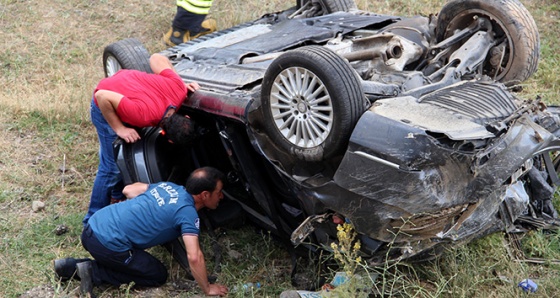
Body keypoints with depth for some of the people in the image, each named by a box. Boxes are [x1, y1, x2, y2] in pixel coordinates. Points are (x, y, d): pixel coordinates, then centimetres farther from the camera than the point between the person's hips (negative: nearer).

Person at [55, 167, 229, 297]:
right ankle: (94, 272, -1)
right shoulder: (187, 212, -10)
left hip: (93, 228, 8)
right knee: (158, 276, 10)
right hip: (107, 244, -8)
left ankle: (72, 266, 17)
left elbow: (128, 190, 23)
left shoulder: (168, 186, 13)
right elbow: (194, 257, -19)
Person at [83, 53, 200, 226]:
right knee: (112, 168, -6)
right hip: (106, 108, -7)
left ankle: (117, 197, 41)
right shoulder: (144, 116, -43)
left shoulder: (179, 89, -24)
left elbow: (156, 58, -11)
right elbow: (102, 96, -38)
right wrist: (119, 129, -30)